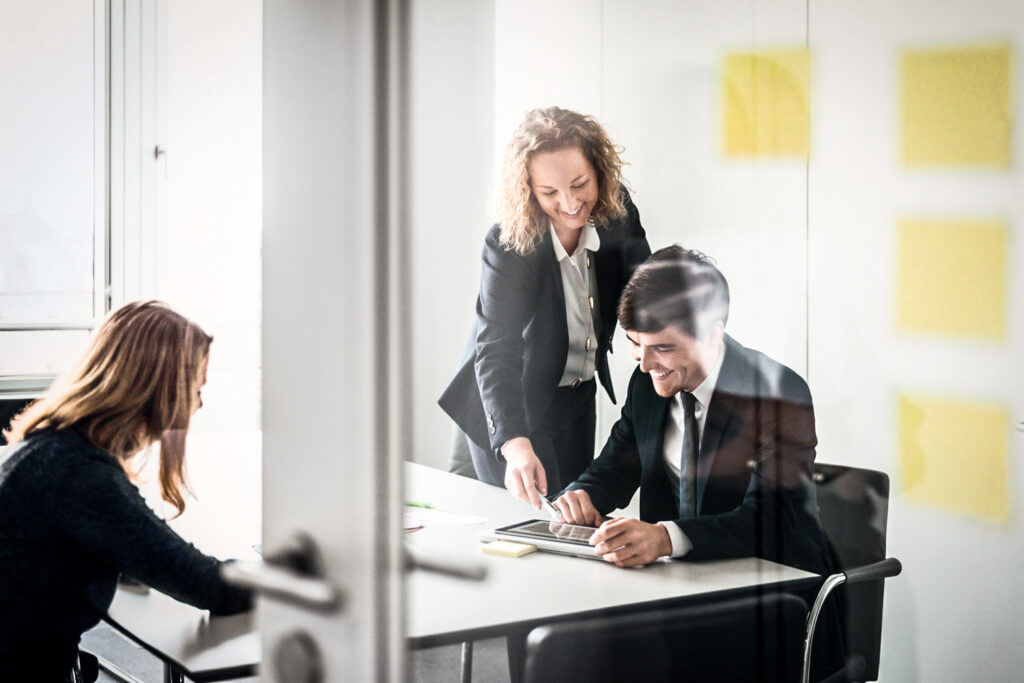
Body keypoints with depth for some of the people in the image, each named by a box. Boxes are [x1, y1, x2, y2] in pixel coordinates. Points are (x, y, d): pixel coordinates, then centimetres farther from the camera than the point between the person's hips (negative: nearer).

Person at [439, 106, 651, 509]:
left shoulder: (617, 212, -13)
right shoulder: (507, 245, -27)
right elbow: (495, 351, -36)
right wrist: (515, 445, -50)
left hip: (579, 398, 5)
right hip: (511, 407, -5)